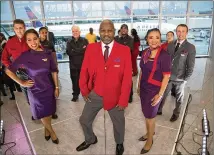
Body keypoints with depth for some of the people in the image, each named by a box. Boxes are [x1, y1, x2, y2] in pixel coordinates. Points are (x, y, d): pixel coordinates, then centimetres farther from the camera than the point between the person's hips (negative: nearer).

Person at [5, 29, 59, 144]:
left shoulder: (47, 53, -8)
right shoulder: (24, 56, -12)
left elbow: (54, 71, -2)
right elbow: (8, 71, -3)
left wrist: (56, 87, -2)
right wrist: (22, 83, -6)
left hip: (49, 88, 2)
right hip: (35, 90, -1)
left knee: (49, 112, 17)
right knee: (42, 114, 14)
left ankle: (47, 130, 44)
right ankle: (52, 132, 39)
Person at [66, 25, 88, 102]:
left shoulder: (84, 40, 2)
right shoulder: (69, 42, 8)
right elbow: (68, 52, -10)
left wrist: (74, 51, -12)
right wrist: (81, 50, -13)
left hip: (83, 64, -2)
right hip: (73, 65, 2)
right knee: (75, 81, 9)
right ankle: (75, 95, 25)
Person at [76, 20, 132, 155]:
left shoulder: (124, 50, -13)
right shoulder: (91, 48, -6)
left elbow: (127, 77, -13)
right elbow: (84, 71, 1)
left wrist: (123, 100, -13)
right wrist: (84, 90, 1)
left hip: (115, 97, -2)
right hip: (94, 95, 2)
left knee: (119, 122, 21)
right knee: (84, 120, 18)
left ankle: (119, 144, 54)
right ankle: (90, 140, 51)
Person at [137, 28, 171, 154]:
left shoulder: (164, 55, -18)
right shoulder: (145, 53, 1)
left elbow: (166, 76, -16)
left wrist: (160, 94, -16)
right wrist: (139, 86, 13)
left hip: (154, 91, -5)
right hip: (144, 89, 5)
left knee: (150, 116, 10)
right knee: (146, 114, 18)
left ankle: (150, 140, 34)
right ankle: (150, 132, 44)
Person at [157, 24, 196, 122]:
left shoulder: (190, 47, -11)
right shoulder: (170, 45, 1)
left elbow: (190, 66, -10)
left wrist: (186, 79, -11)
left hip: (180, 78, -2)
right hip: (168, 76, 3)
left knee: (179, 97, 17)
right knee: (163, 95, 13)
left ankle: (176, 113, 39)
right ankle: (159, 110, 33)